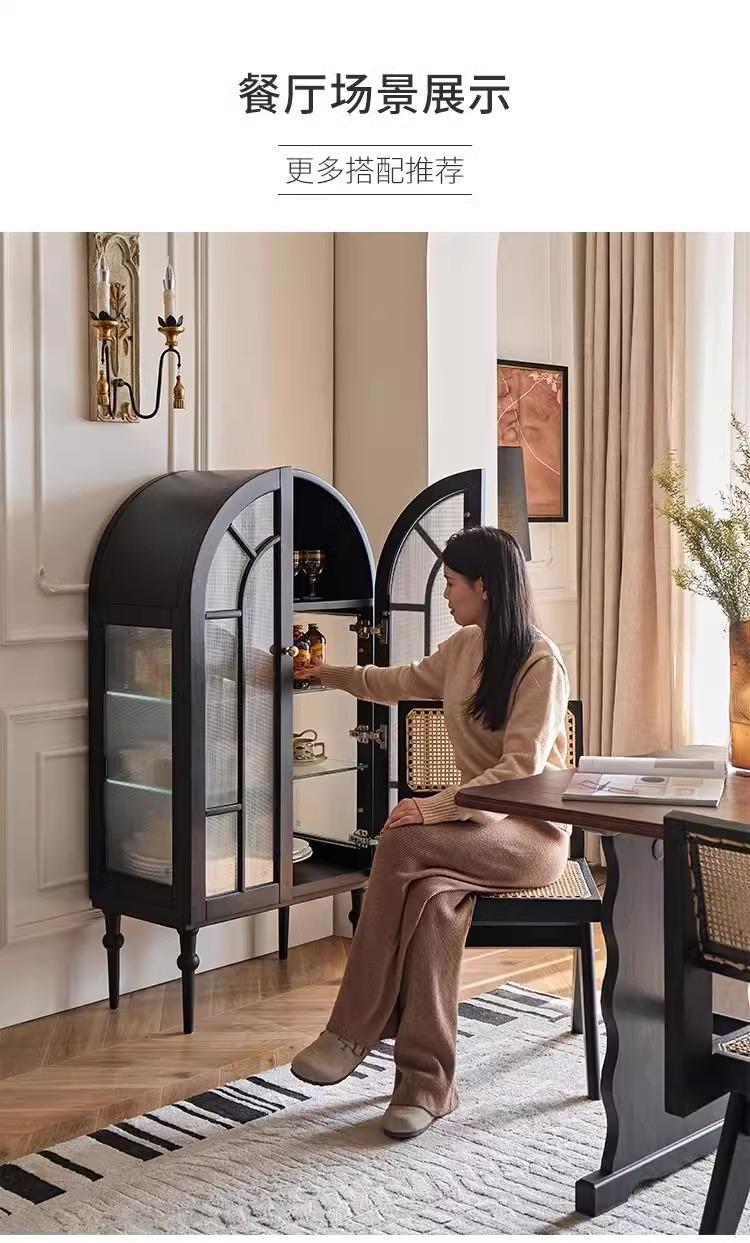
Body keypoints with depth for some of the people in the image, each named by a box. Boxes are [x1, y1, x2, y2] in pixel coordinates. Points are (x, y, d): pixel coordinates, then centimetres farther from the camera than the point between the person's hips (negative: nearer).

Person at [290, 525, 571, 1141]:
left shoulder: (541, 663, -14)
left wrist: (435, 807, -27)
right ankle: (427, 1083, -27)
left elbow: (522, 769, -21)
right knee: (434, 897, -30)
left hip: (532, 831, -6)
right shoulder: (463, 648, 9)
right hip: (478, 820, 6)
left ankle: (354, 1034, -23)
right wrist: (331, 674, 37)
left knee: (402, 843, -31)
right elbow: (406, 681, 30)